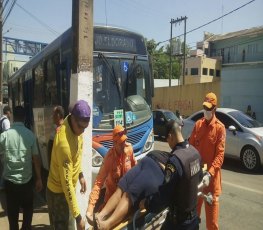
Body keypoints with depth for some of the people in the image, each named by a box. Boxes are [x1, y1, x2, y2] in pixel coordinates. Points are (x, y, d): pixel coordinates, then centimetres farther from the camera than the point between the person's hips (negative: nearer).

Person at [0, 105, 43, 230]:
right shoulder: (30, 135, -9)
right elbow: (36, 158, -6)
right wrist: (39, 179, 1)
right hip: (27, 179, 0)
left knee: (12, 211, 14)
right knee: (28, 208, 19)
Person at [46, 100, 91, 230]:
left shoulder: (75, 127, -8)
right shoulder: (64, 143, -35)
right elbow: (66, 183, -33)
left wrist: (80, 175, 15)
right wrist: (78, 216, -30)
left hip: (69, 187, 8)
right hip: (59, 192, -8)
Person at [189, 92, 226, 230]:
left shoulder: (220, 128, -11)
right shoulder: (198, 124, 4)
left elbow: (220, 154, -15)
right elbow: (191, 146, 6)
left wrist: (210, 173, -24)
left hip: (211, 175, -5)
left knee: (212, 204, 7)